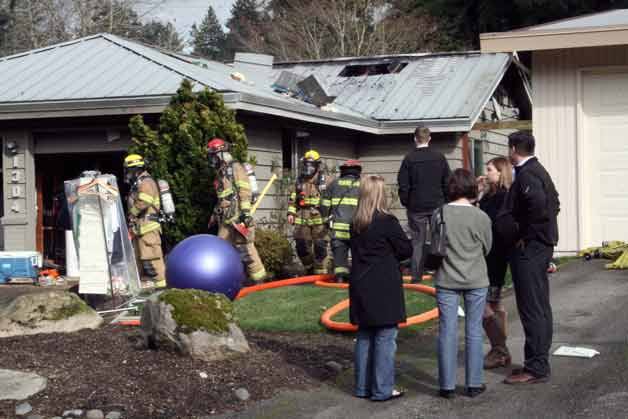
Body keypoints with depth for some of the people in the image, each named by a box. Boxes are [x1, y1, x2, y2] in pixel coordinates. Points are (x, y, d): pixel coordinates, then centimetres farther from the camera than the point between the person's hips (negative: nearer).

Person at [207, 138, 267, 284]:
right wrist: (215, 214, 29)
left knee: (244, 246, -8)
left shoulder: (235, 168, -5)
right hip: (226, 217, 9)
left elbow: (244, 191, -14)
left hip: (238, 216, -9)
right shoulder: (221, 172, 22)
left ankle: (257, 275, -2)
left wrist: (245, 212, -21)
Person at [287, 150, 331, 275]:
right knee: (302, 247, 7)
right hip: (302, 219, 4)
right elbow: (292, 199, 17)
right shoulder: (299, 181, 14)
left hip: (319, 218, -4)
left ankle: (320, 273, 2)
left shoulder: (323, 180, 1)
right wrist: (291, 213, 7)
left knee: (320, 247, -5)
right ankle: (310, 269, 27)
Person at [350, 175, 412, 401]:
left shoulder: (356, 223, 6)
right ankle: (382, 389, 1)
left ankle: (363, 386, 19)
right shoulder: (387, 221, -14)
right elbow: (406, 250, -7)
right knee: (385, 337, -1)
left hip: (361, 287, 7)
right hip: (384, 288, -7)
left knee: (364, 336, 14)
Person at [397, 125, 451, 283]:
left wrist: (405, 202, 8)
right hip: (437, 204, 1)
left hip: (416, 206, -1)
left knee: (417, 241, 3)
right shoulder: (439, 157, 0)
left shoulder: (409, 158, -5)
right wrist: (445, 200, 12)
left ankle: (416, 275, 1)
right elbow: (448, 181, 2)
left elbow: (403, 184, -4)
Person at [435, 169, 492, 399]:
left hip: (447, 280, 0)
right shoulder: (481, 217, -8)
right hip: (475, 281, 0)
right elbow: (487, 248, 4)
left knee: (447, 331, 6)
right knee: (474, 331, 8)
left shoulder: (440, 214, -10)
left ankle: (447, 385, 10)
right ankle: (474, 384, 13)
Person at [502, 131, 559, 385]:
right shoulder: (539, 171, 16)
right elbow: (553, 204, 22)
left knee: (532, 309, -7)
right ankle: (540, 362, 24)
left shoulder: (526, 175, -16)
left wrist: (525, 235, -20)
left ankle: (536, 368, -3)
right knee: (540, 308, 15)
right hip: (541, 246, 11)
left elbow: (539, 205, -31)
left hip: (529, 249, -11)